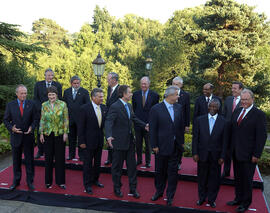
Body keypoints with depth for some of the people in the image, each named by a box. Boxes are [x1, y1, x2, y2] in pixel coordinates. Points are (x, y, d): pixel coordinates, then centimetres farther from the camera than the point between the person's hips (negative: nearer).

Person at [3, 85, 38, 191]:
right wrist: (11, 128, -14)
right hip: (15, 136, 0)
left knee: (29, 160, 6)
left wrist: (32, 127, -15)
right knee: (16, 160, 12)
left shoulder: (31, 104, 1)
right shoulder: (10, 105, 1)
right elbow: (6, 120, 3)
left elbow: (36, 118, 2)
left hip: (28, 136, 0)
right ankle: (16, 181, 26)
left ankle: (30, 181, 18)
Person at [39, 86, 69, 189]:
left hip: (59, 134, -1)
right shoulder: (44, 105, 3)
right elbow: (42, 120, 6)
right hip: (48, 134, 2)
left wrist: (65, 133, -6)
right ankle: (48, 181, 21)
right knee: (48, 158, 8)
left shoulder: (63, 104, -3)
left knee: (60, 158, 4)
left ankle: (60, 181, 17)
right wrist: (41, 133, 2)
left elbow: (66, 119, -2)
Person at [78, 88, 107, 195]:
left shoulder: (103, 108, 2)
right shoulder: (85, 108, -14)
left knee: (97, 162, 18)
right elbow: (81, 126, -12)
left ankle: (95, 180, 36)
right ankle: (87, 184, 19)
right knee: (88, 163, 6)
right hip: (89, 141, -5)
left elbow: (105, 123, 9)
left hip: (100, 141, 5)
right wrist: (81, 141, -13)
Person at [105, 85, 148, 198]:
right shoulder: (114, 107, -17)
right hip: (119, 142, -7)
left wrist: (145, 125, 22)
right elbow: (108, 122, -26)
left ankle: (133, 188, 24)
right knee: (117, 166, 8)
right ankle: (117, 188, 25)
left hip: (130, 141, 8)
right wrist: (109, 136, -40)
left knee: (132, 165, 12)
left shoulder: (129, 106, 9)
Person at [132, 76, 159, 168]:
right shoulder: (135, 94, 3)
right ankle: (139, 159, 27)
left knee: (148, 143, 8)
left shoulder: (154, 95, -4)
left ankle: (148, 161, 21)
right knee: (138, 143, 12)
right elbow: (134, 108, 9)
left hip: (149, 123, -2)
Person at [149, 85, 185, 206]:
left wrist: (181, 141, 9)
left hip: (175, 146, 3)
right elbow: (152, 129, -9)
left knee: (173, 171, 9)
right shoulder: (156, 109, -10)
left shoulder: (178, 108, 4)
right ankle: (159, 191, 34)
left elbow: (181, 126, 10)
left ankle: (170, 196, 23)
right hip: (162, 146, -3)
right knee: (160, 171, 13)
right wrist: (154, 145, -10)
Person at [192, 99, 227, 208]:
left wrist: (222, 156, -5)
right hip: (202, 155, 1)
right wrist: (195, 153, -5)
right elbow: (195, 138, 0)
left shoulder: (223, 122, -3)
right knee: (202, 177, 13)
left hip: (216, 156, 0)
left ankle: (211, 199, 28)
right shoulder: (199, 120, -1)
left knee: (214, 178, 10)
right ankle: (202, 197, 31)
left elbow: (224, 140, -2)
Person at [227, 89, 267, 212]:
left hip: (248, 154, -6)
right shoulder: (237, 111, 8)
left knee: (247, 179, 7)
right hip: (236, 152, 6)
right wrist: (230, 148, 9)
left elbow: (262, 136, -12)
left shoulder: (259, 114, -11)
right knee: (237, 177, 17)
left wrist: (256, 154, -15)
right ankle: (238, 198, 33)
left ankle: (246, 203, 24)